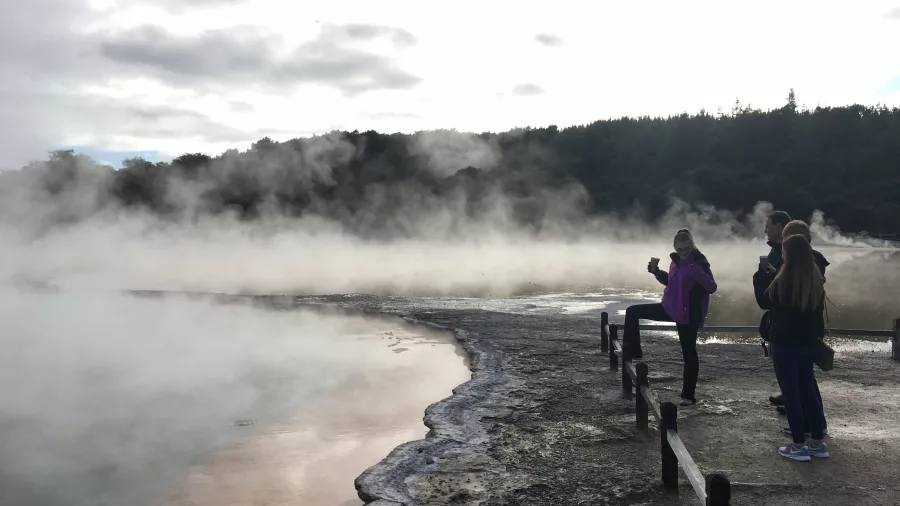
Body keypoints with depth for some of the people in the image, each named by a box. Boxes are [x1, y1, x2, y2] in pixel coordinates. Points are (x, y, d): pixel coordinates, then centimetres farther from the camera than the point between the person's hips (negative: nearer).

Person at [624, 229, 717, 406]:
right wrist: (657, 272, 4)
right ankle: (634, 353, 14)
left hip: (688, 315, -8)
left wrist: (697, 273, -38)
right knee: (632, 312, 7)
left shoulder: (700, 262, -16)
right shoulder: (677, 261, 5)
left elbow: (712, 288, -24)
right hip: (670, 308, 8)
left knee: (689, 353, 2)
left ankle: (689, 395, 13)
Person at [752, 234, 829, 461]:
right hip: (806, 342, 7)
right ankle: (818, 442, 20)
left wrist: (760, 276, 7)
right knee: (808, 390, 15)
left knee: (791, 393, 0)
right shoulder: (815, 280, 3)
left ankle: (799, 446, 4)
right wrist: (817, 334, 20)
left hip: (784, 342, -7)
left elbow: (764, 302, -4)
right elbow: (819, 310, 11)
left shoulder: (784, 280, -17)